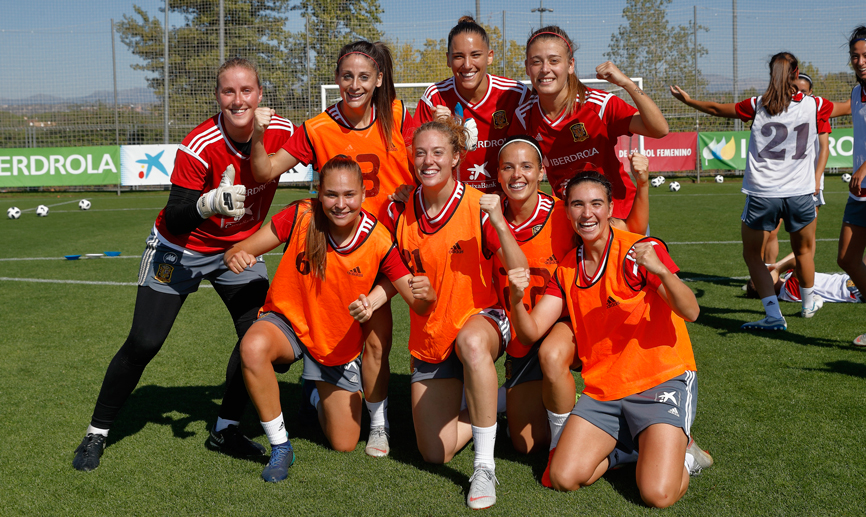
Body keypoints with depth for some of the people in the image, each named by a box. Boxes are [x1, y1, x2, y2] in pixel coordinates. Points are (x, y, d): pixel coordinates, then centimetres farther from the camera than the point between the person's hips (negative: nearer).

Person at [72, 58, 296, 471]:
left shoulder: (282, 131, -16)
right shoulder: (199, 147, -29)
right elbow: (175, 222, -30)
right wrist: (210, 203, -48)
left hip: (239, 248, 4)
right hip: (181, 250, -4)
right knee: (143, 344, -7)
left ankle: (225, 430, 11)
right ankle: (96, 434, 13)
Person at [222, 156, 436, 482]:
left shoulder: (379, 241, -19)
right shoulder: (300, 217, -21)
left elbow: (420, 306, -18)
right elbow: (243, 251, -18)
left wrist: (425, 294, -43)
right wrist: (235, 256, -42)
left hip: (339, 344, 2)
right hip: (288, 321, -1)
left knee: (345, 445, 6)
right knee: (253, 348, -39)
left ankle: (315, 394, 42)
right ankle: (280, 448, -17)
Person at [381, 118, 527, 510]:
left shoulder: (477, 206, -14)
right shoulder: (401, 211, -4)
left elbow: (520, 274, -20)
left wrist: (499, 224, -34)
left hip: (481, 319, -4)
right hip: (428, 335, 4)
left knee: (471, 341, -43)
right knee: (434, 454, 1)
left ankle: (485, 468, -31)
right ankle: (482, 412, 35)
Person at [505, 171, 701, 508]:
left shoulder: (639, 251, -9)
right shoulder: (566, 270, 7)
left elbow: (690, 312, -17)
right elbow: (530, 333, 3)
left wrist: (661, 271, -35)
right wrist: (517, 300, -19)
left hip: (661, 379, -4)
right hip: (602, 389, 5)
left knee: (658, 494, -20)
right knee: (563, 478, -10)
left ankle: (677, 447, 13)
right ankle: (624, 448, 17)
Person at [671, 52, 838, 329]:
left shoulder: (758, 106, -3)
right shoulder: (814, 105, 1)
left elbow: (716, 109, 11)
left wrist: (688, 100, 28)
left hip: (761, 194, -2)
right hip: (800, 193, 2)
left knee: (752, 255, 11)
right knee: (803, 250, 24)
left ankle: (774, 315, 0)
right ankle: (808, 305, 42)